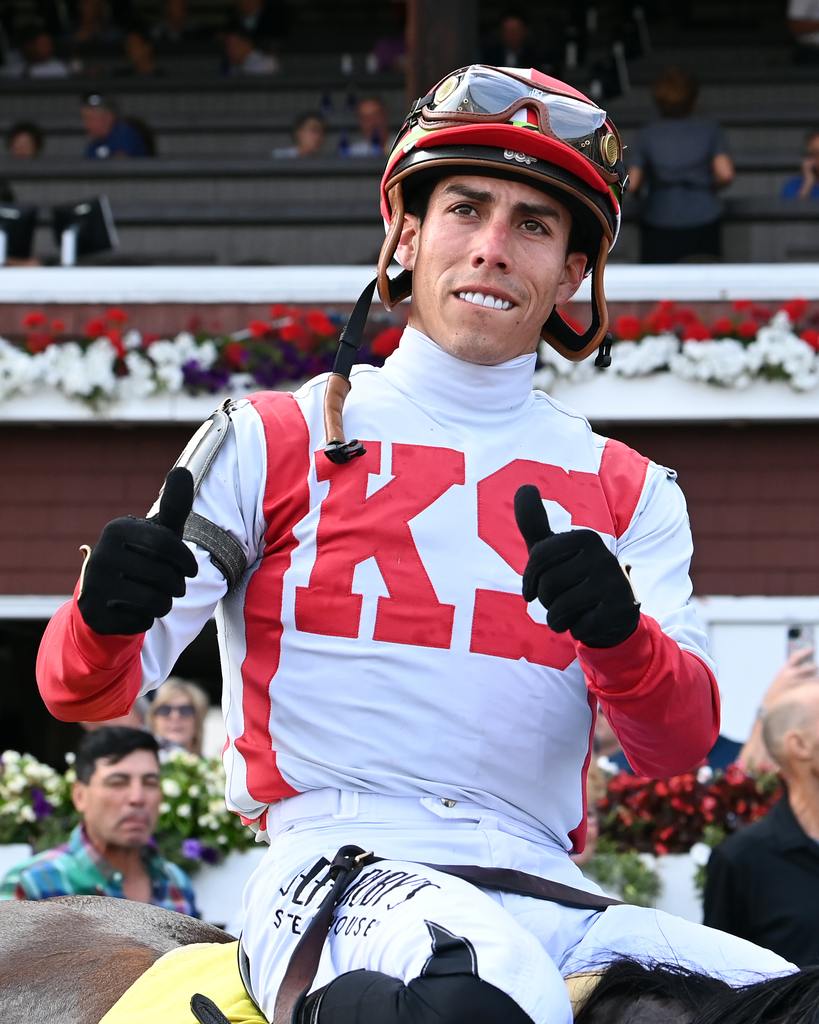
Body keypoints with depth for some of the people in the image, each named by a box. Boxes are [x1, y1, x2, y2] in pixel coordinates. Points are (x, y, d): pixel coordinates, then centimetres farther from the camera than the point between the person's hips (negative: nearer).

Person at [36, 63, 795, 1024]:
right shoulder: (274, 439, 12)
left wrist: (619, 634, -16)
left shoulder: (631, 491, 20)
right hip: (332, 864, -3)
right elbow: (80, 691, 6)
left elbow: (681, 745, 6)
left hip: (547, 898, 3)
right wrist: (107, 614, -18)